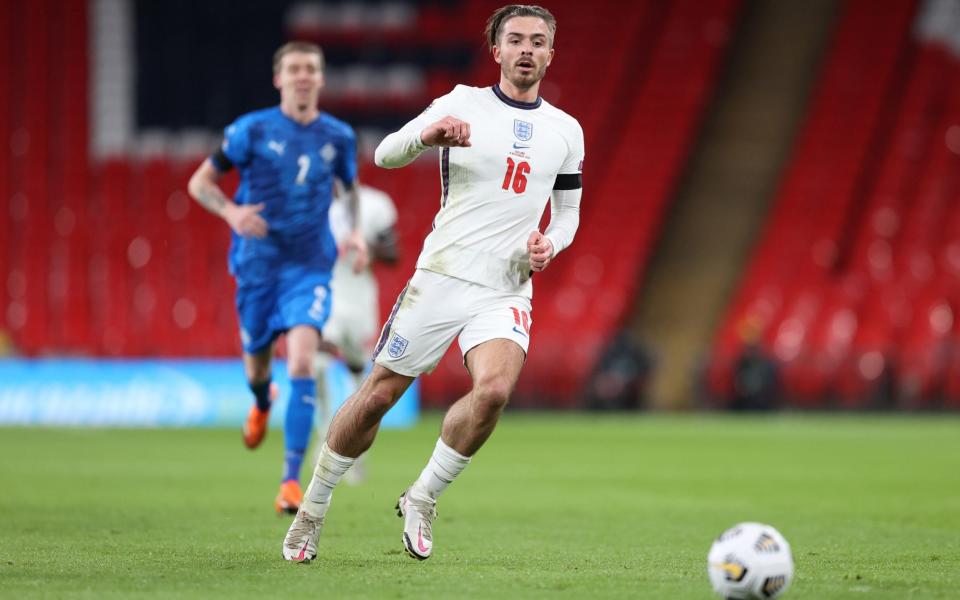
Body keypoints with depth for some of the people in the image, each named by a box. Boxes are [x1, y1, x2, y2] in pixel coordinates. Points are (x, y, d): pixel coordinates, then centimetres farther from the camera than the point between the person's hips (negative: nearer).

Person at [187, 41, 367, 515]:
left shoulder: (338, 137, 3)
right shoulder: (252, 129, -4)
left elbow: (351, 187, 23)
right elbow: (199, 182, 1)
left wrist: (355, 232, 5)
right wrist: (231, 212, -18)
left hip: (310, 268, 0)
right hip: (258, 263, 0)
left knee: (302, 362, -20)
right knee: (257, 364, 13)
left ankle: (291, 480, -19)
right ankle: (262, 403, 55)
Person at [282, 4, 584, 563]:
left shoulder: (566, 130, 10)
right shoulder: (463, 104, -1)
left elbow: (568, 212, 20)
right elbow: (384, 155, -11)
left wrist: (550, 244, -3)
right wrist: (427, 135, -33)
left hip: (507, 290, 2)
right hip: (441, 278, -2)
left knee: (494, 390, -25)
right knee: (378, 396, 1)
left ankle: (422, 499, -4)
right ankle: (312, 509, 21)